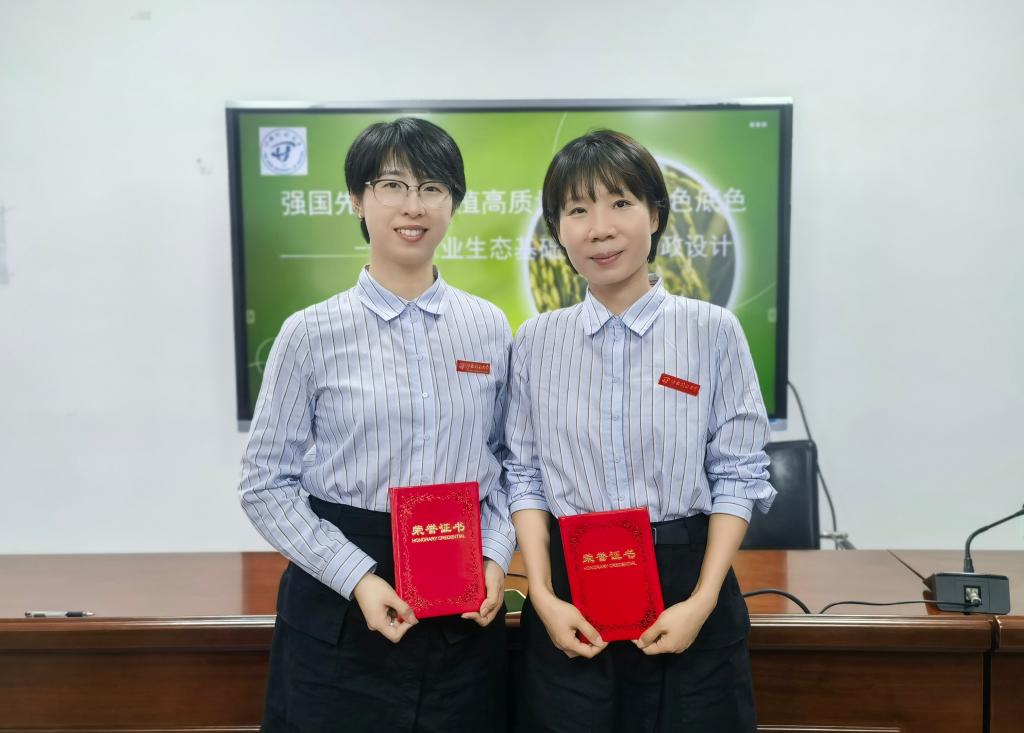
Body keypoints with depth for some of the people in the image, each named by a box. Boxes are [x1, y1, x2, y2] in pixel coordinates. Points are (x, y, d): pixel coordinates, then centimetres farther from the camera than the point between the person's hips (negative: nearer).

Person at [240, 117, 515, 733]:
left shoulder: (490, 328, 2)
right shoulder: (313, 334, -6)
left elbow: (506, 461, 9)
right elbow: (266, 484, -4)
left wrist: (496, 556, -6)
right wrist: (356, 577, -13)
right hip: (340, 612, -2)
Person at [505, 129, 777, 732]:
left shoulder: (713, 331, -4)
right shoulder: (536, 341, 2)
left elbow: (738, 474, -4)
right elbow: (525, 476, 3)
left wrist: (702, 602, -11)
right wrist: (544, 597, -6)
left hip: (685, 581, -1)